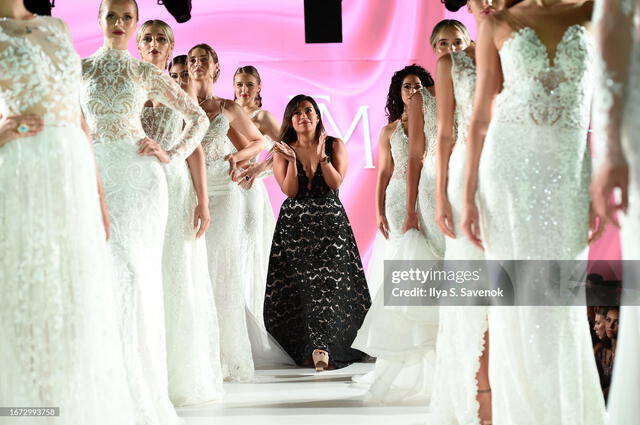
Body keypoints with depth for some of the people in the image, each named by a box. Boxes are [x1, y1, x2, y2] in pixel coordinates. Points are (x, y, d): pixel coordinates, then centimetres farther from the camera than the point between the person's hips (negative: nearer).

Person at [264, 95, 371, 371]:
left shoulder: (335, 145, 6)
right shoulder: (283, 150, 7)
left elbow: (336, 183, -5)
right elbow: (290, 191, -3)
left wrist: (321, 156, -14)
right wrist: (292, 159, -13)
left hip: (330, 222, -1)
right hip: (295, 225, 1)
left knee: (328, 283, -11)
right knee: (298, 285, -4)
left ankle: (320, 347, -15)